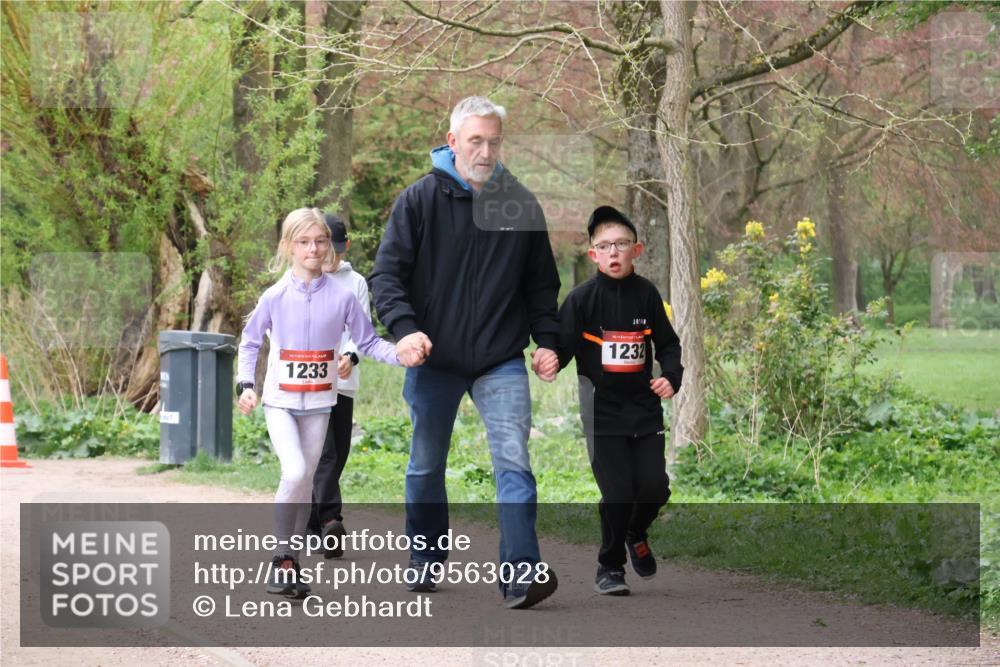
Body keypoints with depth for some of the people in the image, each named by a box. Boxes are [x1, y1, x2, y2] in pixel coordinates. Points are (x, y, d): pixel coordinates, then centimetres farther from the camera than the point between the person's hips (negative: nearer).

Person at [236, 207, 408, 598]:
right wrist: (246, 385, -5)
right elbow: (249, 342, 6)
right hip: (279, 401, -2)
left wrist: (402, 354, -14)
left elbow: (368, 342, 3)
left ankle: (291, 564, 19)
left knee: (306, 481, 7)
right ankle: (281, 558, -8)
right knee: (295, 472, -21)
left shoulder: (342, 297, -3)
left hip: (318, 404, 2)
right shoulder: (275, 297, -5)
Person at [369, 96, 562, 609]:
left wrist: (546, 340, 3)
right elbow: (386, 273, -5)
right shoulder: (420, 200, -2)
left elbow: (542, 284, 15)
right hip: (433, 360, 0)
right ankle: (426, 562, 30)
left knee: (513, 460, -14)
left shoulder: (521, 205, 5)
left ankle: (521, 573, -19)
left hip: (502, 361, 0)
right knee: (426, 466, 12)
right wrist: (404, 329, -20)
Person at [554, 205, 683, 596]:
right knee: (617, 493, -8)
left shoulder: (646, 294, 0)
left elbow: (668, 344, 10)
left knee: (654, 487, -3)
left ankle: (636, 534, 31)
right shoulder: (582, 298, -7)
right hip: (602, 410, -3)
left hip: (644, 406, 3)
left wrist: (671, 377, -8)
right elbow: (561, 346, -9)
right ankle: (610, 567, 13)